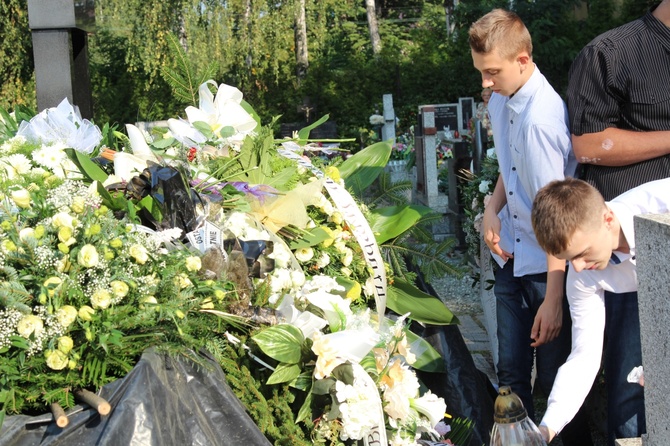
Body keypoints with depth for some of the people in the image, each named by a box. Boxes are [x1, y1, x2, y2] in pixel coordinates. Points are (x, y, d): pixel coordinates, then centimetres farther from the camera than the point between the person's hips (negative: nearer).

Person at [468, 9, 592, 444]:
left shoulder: (541, 118, -24)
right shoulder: (500, 103, 2)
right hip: (512, 258, 8)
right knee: (511, 373, 14)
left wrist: (553, 300, -22)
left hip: (549, 266, -8)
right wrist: (492, 210, 1)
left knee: (557, 379, 2)